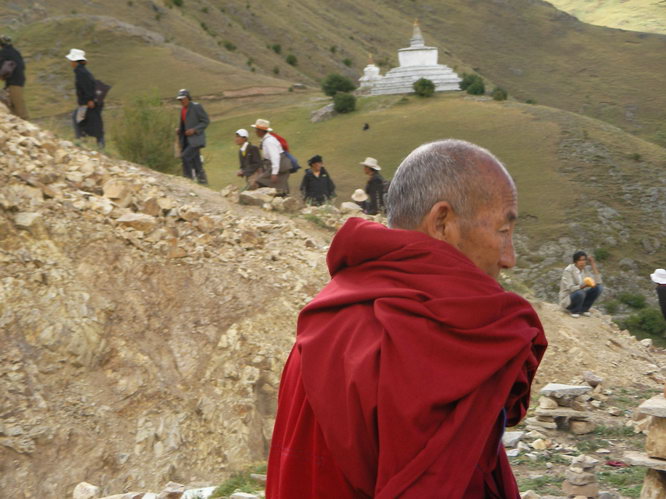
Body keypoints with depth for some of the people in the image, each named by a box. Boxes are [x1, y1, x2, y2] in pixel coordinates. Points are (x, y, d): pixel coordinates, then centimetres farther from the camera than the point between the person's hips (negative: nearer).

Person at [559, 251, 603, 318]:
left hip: (580, 298, 6)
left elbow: (598, 282, -11)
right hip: (567, 300, -6)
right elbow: (571, 288, -26)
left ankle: (584, 309, -1)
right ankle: (574, 310, -9)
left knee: (598, 287, -12)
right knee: (580, 293, -38)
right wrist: (584, 286, -43)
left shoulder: (585, 271, 2)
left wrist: (593, 265, -9)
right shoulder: (568, 271, -17)